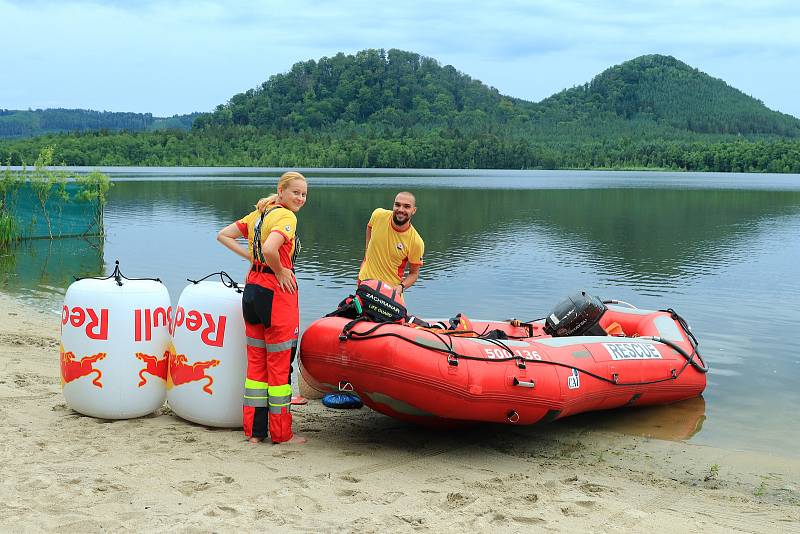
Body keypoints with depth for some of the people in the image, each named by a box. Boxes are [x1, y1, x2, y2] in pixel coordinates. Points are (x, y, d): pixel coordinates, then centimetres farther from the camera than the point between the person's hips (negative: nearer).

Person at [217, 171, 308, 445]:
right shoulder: (286, 217, -14)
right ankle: (281, 433, 12)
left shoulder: (259, 214, 12)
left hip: (252, 289, 9)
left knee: (257, 362, 14)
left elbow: (223, 235, 14)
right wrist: (280, 271, -14)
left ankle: (254, 429, 21)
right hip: (277, 293, -9)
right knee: (280, 364, 3)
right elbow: (269, 249, -31)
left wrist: (251, 257, 9)